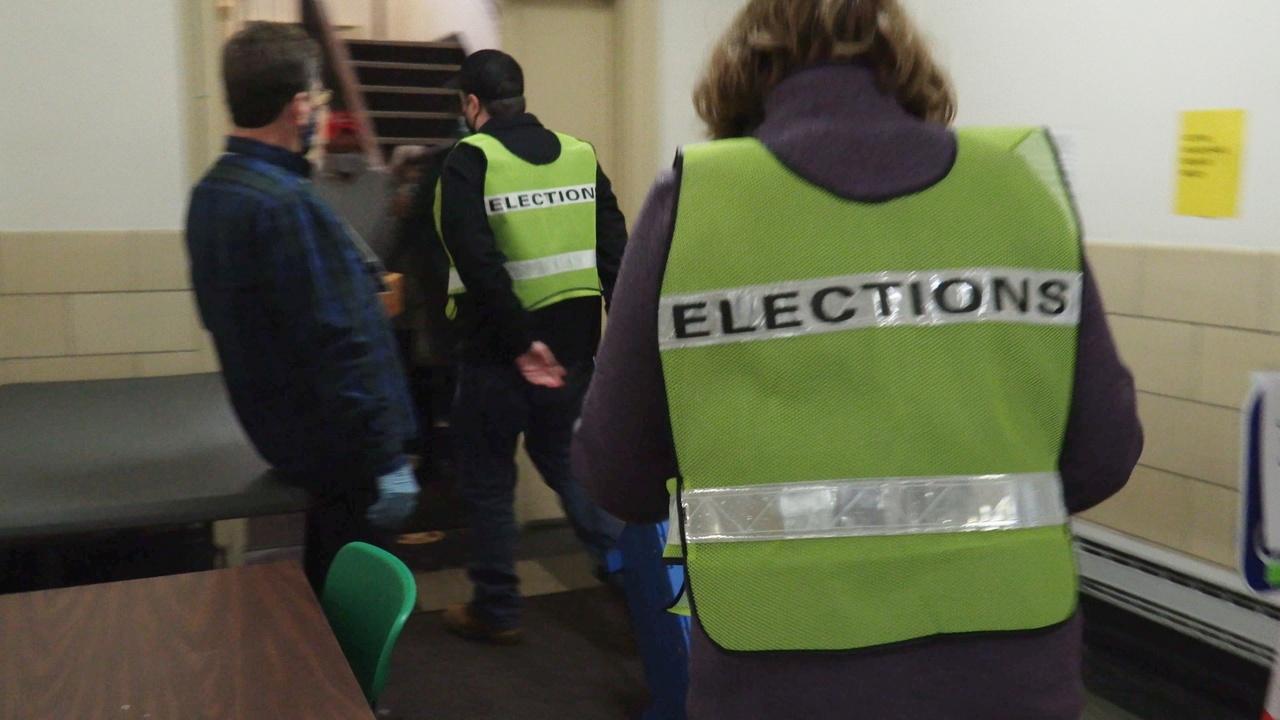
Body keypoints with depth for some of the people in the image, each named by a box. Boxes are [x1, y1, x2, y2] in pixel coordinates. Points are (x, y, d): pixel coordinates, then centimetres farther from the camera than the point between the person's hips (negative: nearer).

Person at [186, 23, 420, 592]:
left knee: (326, 588, 23)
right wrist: (385, 459, -21)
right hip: (337, 441, -9)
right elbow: (336, 346, -27)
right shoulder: (285, 204, -25)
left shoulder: (212, 191, 5)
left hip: (282, 428, 9)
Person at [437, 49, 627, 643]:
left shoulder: (470, 160, -9)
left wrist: (521, 340, -20)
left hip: (499, 351, -5)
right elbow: (614, 254, 2)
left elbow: (478, 263, -21)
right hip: (571, 345, 5)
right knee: (561, 454, 24)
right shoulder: (580, 154, 7)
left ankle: (496, 611, 18)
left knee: (488, 479, 9)